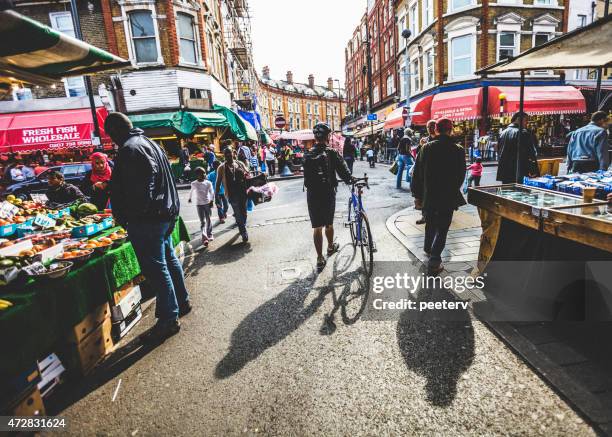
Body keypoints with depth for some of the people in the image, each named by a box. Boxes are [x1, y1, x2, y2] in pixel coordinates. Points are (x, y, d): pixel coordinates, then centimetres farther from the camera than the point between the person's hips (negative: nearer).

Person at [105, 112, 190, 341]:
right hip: (166, 212, 10)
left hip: (147, 219, -10)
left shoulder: (129, 150, -16)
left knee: (155, 268, -3)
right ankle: (182, 302, 33)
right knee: (169, 259, 19)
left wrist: (123, 216, -11)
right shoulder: (149, 143, 15)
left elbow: (135, 191, -23)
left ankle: (169, 319, 6)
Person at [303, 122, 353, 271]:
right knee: (329, 224, 19)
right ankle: (330, 247, 42)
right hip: (328, 193, -2)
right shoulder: (332, 153, -9)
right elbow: (343, 171, -10)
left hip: (312, 194, 2)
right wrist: (352, 181, 7)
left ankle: (320, 259, 7)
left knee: (317, 227, 6)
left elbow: (307, 175, 6)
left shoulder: (308, 155, 1)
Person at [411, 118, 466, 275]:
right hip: (448, 197, -2)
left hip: (429, 195, 2)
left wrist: (419, 193, 8)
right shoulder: (458, 150, -7)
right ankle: (434, 261, -5)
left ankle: (428, 249, 42)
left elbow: (418, 173, -3)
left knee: (430, 224, 23)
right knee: (442, 229, 4)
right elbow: (461, 175, 1)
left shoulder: (426, 148, -6)